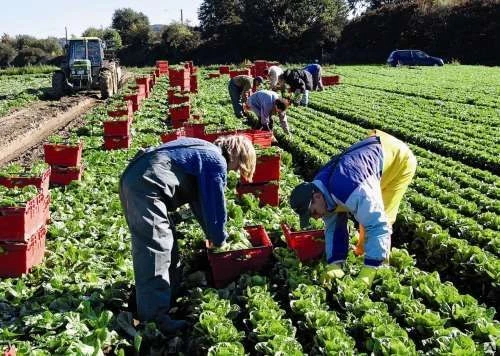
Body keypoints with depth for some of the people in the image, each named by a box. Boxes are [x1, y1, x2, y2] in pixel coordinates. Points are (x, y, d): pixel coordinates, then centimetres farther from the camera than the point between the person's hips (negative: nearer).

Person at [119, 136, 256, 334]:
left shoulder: (204, 151, 26)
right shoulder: (217, 162, -3)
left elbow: (198, 199, 33)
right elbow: (215, 206, 0)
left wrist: (211, 233, 35)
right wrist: (218, 239, 16)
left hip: (133, 179, 11)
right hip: (147, 185, -11)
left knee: (167, 243, 19)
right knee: (155, 250, -11)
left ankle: (169, 294, 33)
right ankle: (154, 320, -10)